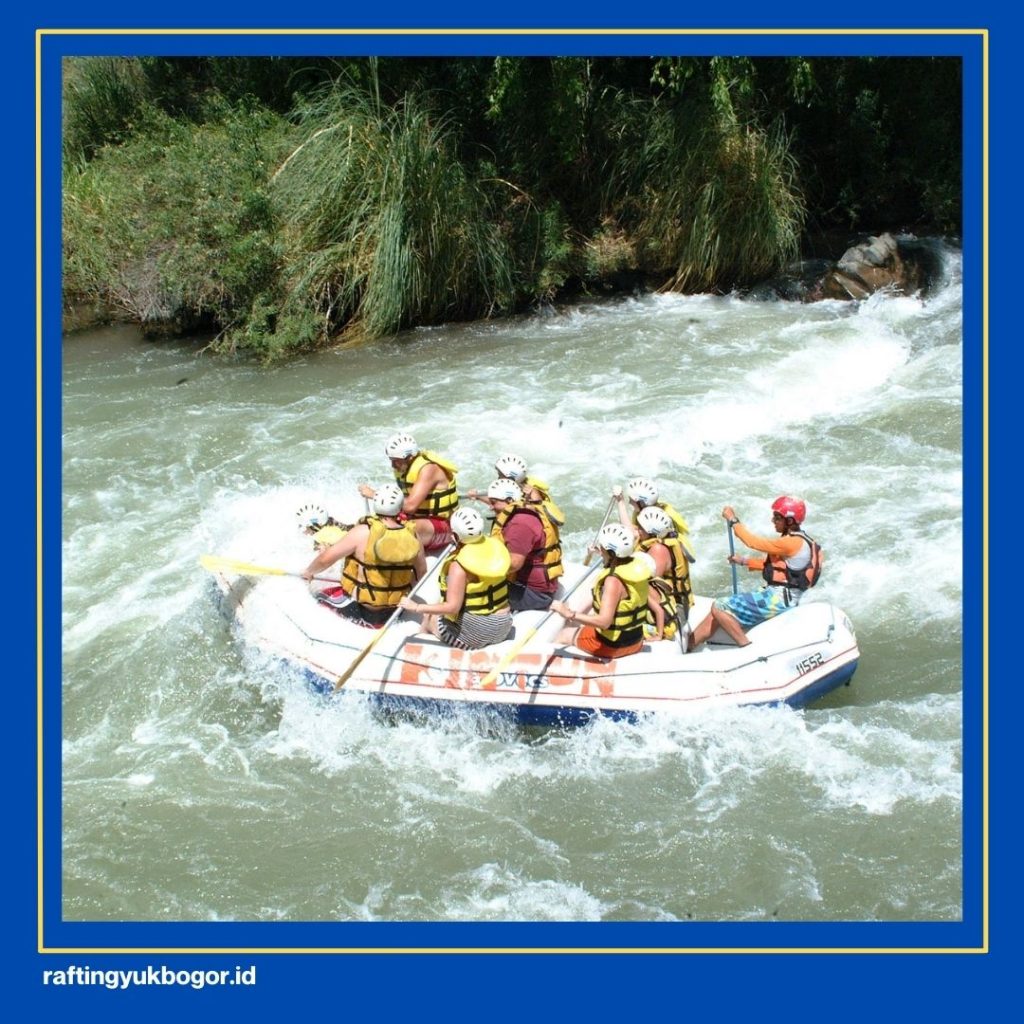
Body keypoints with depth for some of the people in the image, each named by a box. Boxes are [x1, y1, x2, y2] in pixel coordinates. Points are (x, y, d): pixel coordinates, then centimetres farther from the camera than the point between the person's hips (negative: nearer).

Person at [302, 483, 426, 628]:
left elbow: (326, 558, -14)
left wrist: (309, 571, 7)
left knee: (320, 597, 18)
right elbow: (421, 574, 4)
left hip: (361, 609, -5)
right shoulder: (412, 537, -9)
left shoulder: (363, 532, -19)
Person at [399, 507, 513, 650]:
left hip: (473, 635, -7)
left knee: (429, 617, 21)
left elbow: (452, 607, -26)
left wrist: (417, 608, -18)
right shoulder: (495, 545, -7)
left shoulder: (459, 565, -25)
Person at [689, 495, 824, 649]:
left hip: (777, 601, -11)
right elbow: (772, 564, 23)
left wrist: (733, 520, -6)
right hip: (777, 596, 11)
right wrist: (744, 561, 16)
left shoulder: (793, 543, -18)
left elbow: (754, 542, -16)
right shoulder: (797, 540, 14)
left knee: (719, 607, -16)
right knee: (718, 609, 8)